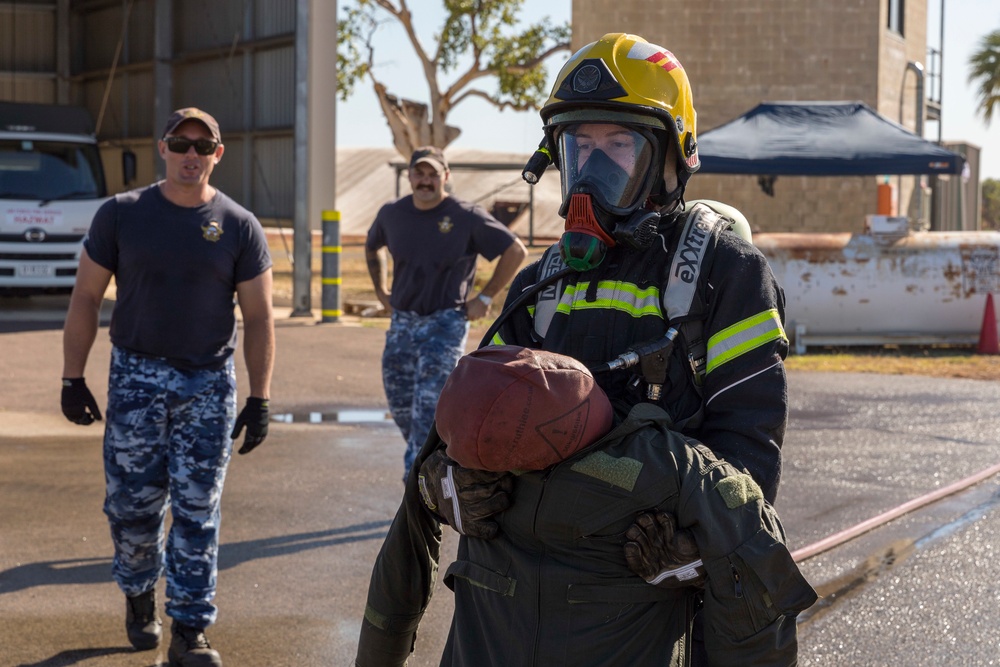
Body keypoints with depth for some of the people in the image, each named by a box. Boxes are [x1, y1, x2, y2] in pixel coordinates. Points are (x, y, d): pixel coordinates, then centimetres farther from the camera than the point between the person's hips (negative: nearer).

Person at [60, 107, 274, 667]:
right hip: (136, 375, 0)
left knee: (197, 511, 2)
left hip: (210, 383, 0)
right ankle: (139, 593, 32)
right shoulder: (122, 214, 0)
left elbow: (259, 316, 1)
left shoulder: (239, 226, 0)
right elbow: (86, 299, 3)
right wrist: (73, 378, -1)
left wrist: (260, 399, -3)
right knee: (133, 504, 4)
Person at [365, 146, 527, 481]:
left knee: (427, 409, -13)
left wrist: (485, 297, -6)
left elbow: (515, 251, -5)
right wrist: (381, 291, 19)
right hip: (401, 323, 6)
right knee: (401, 409, 10)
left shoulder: (467, 217, -9)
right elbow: (371, 247, 27)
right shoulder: (392, 214, 5)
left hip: (445, 325, -5)